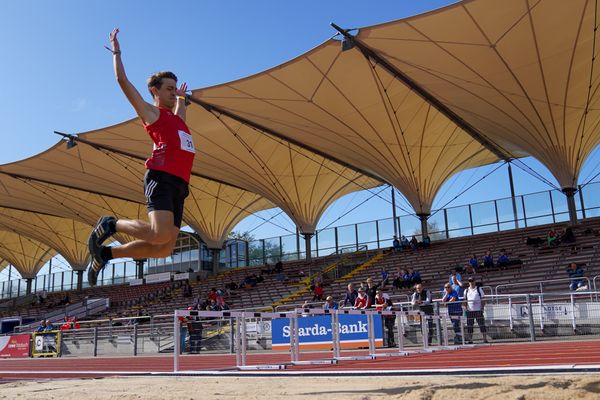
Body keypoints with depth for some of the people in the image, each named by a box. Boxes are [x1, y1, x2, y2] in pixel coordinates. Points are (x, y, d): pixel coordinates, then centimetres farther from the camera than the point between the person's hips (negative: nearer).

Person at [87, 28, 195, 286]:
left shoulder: (176, 119, 31)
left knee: (164, 249, -1)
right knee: (160, 234, -26)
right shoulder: (150, 112, 11)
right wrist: (116, 51, 13)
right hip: (161, 178, -8)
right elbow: (123, 81, 6)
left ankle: (106, 253, 14)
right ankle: (110, 225, -1)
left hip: (179, 184, 8)